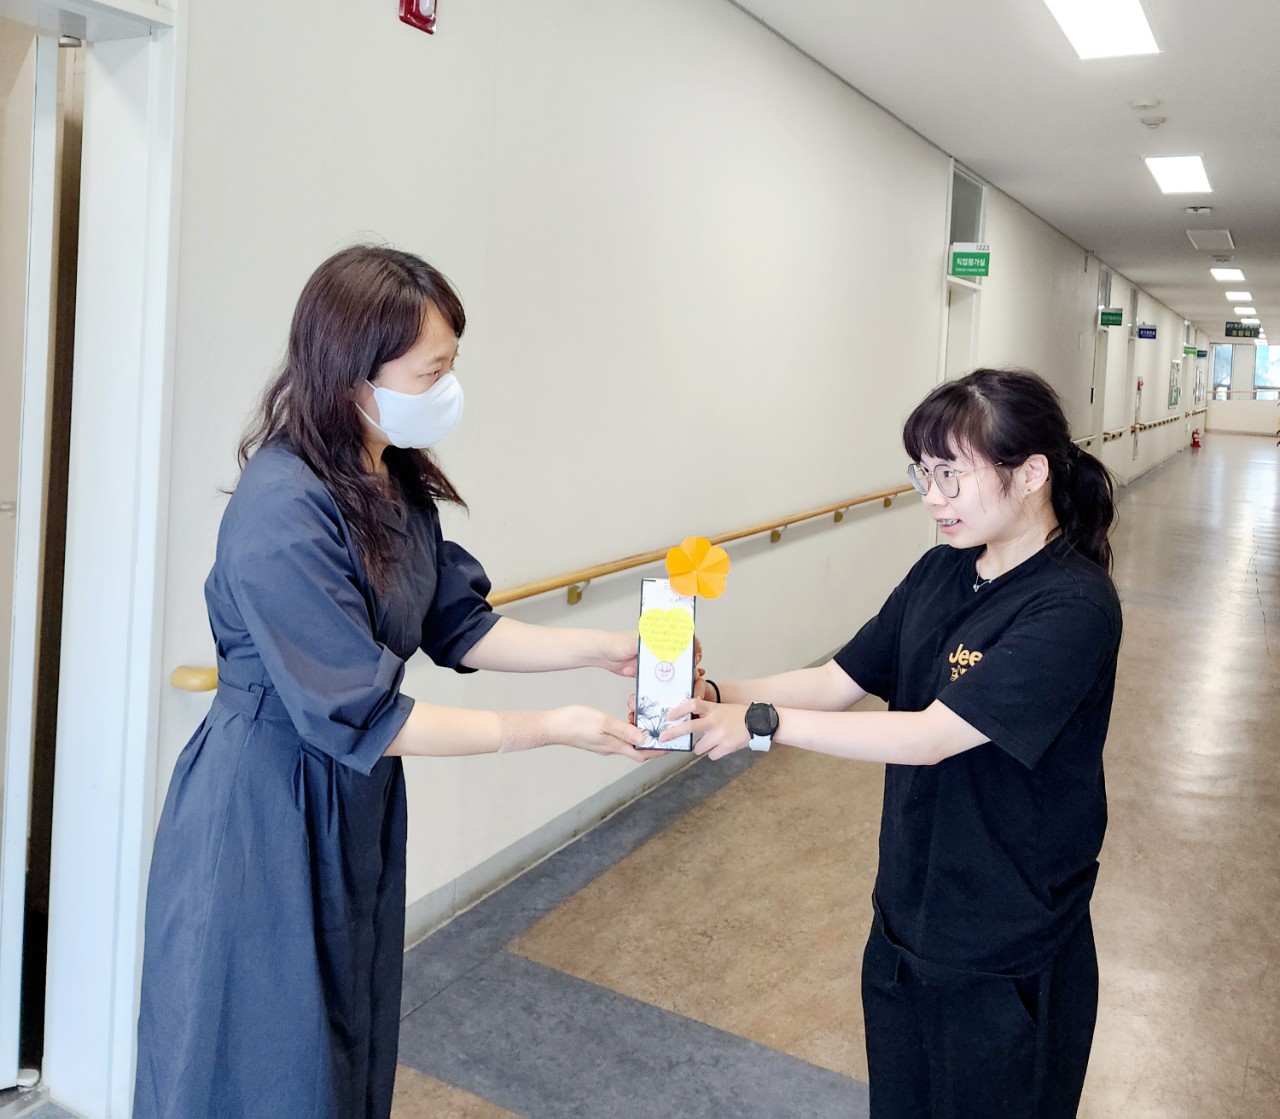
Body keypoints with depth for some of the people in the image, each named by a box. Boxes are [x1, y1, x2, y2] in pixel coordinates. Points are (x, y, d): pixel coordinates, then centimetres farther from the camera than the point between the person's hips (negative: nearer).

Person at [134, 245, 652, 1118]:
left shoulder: (396, 482, -1)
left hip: (359, 808, 8)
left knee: (351, 1039, 23)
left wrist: (601, 648, -5)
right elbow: (359, 716, -26)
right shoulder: (282, 513, -28)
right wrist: (552, 729, -22)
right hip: (266, 818, -8)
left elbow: (457, 625, 5)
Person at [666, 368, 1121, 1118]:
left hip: (1005, 945, -7)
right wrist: (715, 695, -15)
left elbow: (931, 737, -27)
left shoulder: (1073, 608, -24)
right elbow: (838, 682, -1)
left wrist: (762, 722, -26)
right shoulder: (940, 573, -1)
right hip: (909, 909, 7)